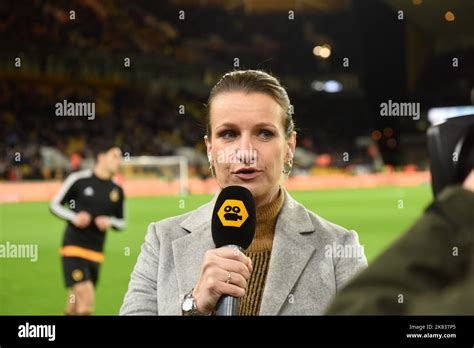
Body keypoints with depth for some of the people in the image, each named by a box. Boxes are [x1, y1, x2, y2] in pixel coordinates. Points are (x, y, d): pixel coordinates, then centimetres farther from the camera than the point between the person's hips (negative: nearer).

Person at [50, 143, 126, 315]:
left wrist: (109, 222, -6)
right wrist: (74, 217, -15)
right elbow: (54, 204, 2)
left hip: (96, 253, 5)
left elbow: (122, 222, 16)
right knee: (86, 298, -19)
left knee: (74, 307, 11)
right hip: (74, 248, -5)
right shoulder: (79, 179, -6)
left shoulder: (117, 190, 7)